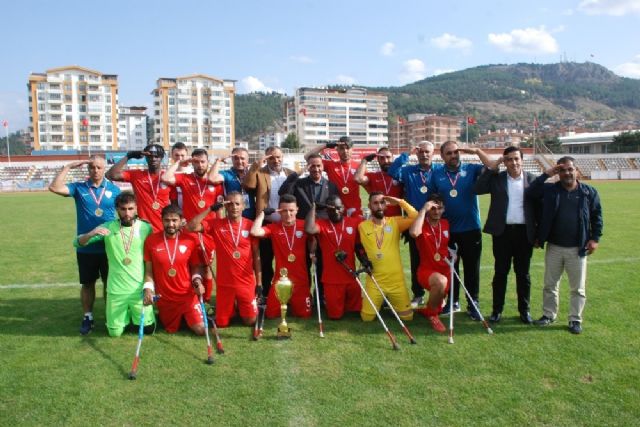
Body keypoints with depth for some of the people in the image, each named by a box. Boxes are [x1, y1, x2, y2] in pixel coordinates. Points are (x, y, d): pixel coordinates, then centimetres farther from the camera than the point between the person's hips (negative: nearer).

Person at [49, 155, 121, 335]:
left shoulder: (114, 189, 0)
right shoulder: (79, 188, 0)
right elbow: (54, 187, -15)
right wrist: (68, 167, -13)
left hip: (109, 246, 0)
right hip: (85, 247, 0)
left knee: (110, 283, 10)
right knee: (87, 283, 11)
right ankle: (87, 317, 24)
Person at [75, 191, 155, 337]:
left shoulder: (146, 228, -5)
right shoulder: (108, 227, -3)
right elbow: (77, 243, -1)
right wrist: (91, 234, -22)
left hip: (140, 289, -1)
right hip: (115, 290, 1)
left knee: (148, 329, 3)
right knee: (115, 332, 6)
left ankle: (135, 314, 34)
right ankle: (126, 315, 38)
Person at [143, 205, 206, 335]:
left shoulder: (191, 240, -9)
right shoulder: (151, 240, -7)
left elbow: (196, 266, 1)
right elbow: (148, 269, 0)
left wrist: (197, 280, -17)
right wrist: (148, 288, -13)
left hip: (188, 295, -1)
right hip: (164, 297, 1)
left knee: (200, 330, -4)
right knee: (171, 330, 14)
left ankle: (186, 318, 28)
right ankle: (180, 318, 47)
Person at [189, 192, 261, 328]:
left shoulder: (250, 225, -3)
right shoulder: (216, 224, -4)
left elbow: (256, 256, 1)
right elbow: (192, 226, -17)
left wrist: (259, 282, 2)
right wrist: (211, 208, -18)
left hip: (247, 283, 0)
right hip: (224, 283, 0)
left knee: (250, 320, 8)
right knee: (222, 323, 9)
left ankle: (240, 307, 38)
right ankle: (231, 308, 40)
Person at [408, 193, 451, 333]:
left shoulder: (445, 224, 5)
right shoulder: (421, 224, -11)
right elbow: (414, 233, -37)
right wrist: (423, 209, -29)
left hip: (445, 270, 6)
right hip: (426, 270, -6)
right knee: (440, 281, -37)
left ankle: (427, 309, 51)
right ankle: (432, 315, -11)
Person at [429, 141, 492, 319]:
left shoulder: (471, 169, 0)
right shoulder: (436, 173, 2)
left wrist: (477, 151, -11)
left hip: (471, 228, -1)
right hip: (447, 229, 1)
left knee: (472, 268, 6)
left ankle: (473, 304, 17)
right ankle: (452, 302, 26)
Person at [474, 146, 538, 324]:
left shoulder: (532, 179, 4)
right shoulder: (497, 178, 3)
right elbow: (477, 189, -11)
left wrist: (539, 234, 0)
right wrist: (492, 168, -11)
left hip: (525, 232, 0)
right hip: (502, 232, 0)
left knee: (523, 273, 10)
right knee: (500, 272, 6)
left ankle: (524, 310, 22)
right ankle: (497, 310, 16)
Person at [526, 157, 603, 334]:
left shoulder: (589, 192, 0)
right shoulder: (550, 190, 0)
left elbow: (597, 216, 6)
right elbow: (530, 193, -14)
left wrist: (595, 238, -2)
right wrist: (546, 174, -17)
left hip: (578, 249, -1)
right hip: (554, 247, 1)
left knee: (578, 288, 7)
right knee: (550, 285, 12)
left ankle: (575, 320, 19)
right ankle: (549, 314, 26)